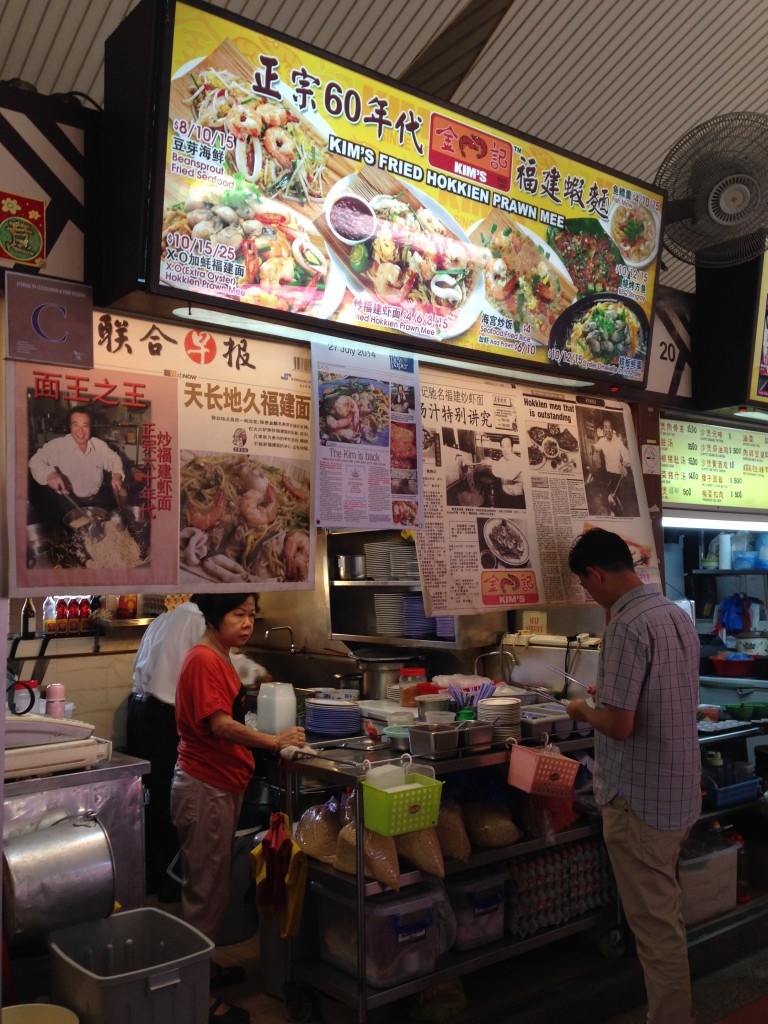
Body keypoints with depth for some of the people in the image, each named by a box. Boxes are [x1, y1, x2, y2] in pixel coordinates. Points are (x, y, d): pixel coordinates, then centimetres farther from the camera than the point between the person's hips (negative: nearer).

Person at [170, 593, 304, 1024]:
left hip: (223, 786, 10)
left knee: (214, 886, 21)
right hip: (205, 788, -10)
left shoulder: (221, 660, 11)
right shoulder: (203, 660, -19)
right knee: (207, 890, 1)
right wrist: (274, 741, -28)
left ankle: (205, 966, 37)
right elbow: (220, 725, -26)